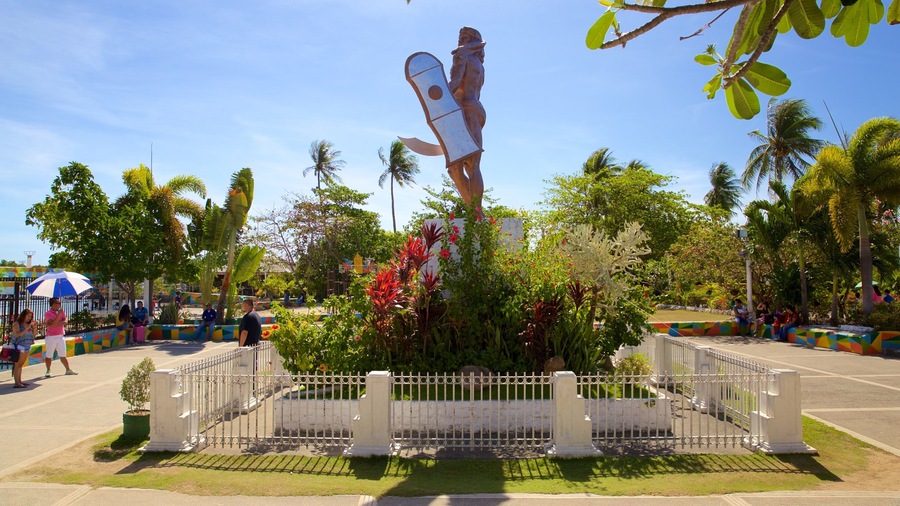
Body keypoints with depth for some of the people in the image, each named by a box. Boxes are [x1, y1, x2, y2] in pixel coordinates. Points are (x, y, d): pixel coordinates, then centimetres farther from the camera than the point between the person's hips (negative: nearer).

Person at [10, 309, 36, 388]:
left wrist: (34, 326, 0)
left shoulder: (28, 324, 13)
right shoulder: (17, 323, -5)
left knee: (21, 364, 9)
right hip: (19, 346, -6)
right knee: (17, 365, -8)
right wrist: (27, 328, -21)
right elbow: (17, 334, -17)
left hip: (27, 346, 6)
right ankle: (16, 383, -10)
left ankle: (19, 381, 12)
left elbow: (33, 334, 14)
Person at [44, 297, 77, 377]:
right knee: (49, 355, 4)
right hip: (51, 337, -4)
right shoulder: (48, 313, -6)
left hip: (61, 336, 4)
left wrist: (50, 324, -14)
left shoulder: (62, 312, 8)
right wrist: (59, 314, -21)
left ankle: (68, 370, 12)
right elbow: (54, 323, -20)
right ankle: (48, 371, 14)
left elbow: (64, 322, -7)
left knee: (62, 355, 9)